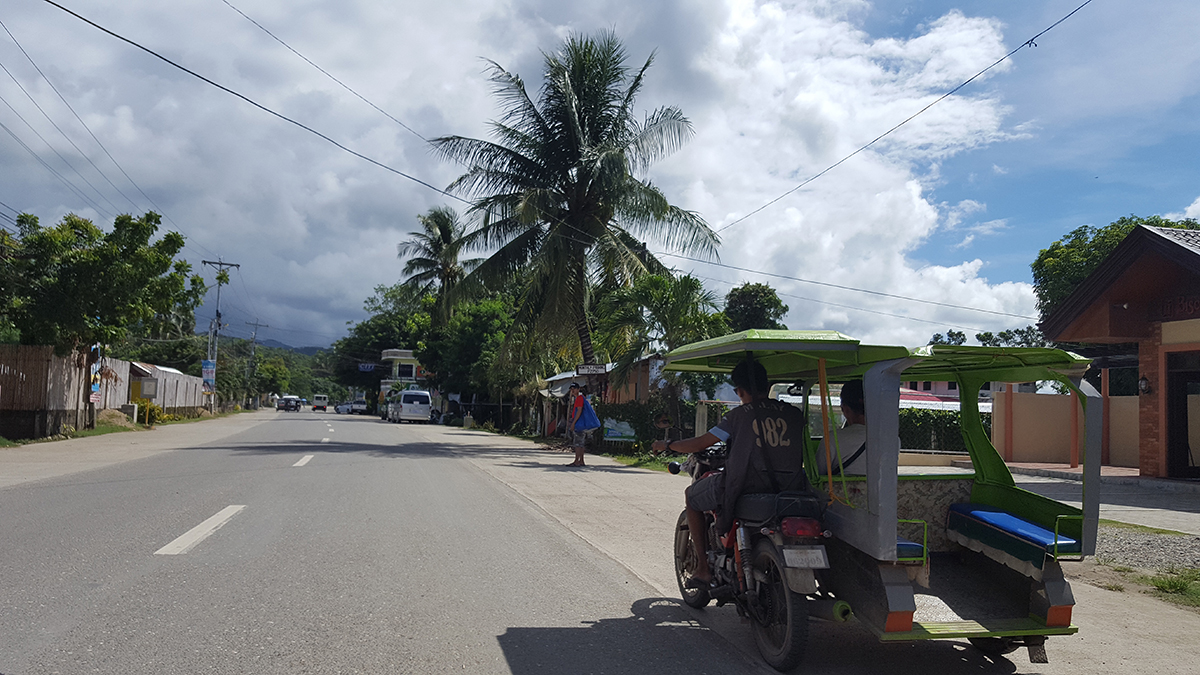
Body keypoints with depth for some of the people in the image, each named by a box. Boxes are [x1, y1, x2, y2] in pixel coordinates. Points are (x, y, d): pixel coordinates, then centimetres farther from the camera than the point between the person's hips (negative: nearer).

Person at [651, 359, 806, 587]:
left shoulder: (739, 415, -1)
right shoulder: (793, 413, 8)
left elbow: (699, 444, 0)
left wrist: (667, 445, 18)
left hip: (747, 487, -4)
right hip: (789, 490, 5)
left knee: (691, 495, 21)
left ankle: (703, 567, 15)